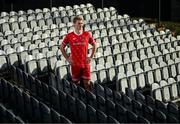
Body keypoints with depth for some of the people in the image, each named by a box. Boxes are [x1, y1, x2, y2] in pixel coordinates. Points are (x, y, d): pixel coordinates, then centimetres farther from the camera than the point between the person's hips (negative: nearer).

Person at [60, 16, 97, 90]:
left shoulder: (87, 35, -1)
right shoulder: (69, 36, -4)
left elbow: (94, 45, 12)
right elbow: (62, 47, 8)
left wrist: (91, 57, 4)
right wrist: (67, 58, 1)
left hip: (85, 63, 0)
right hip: (75, 64, 0)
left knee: (87, 83, 4)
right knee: (76, 83, 11)